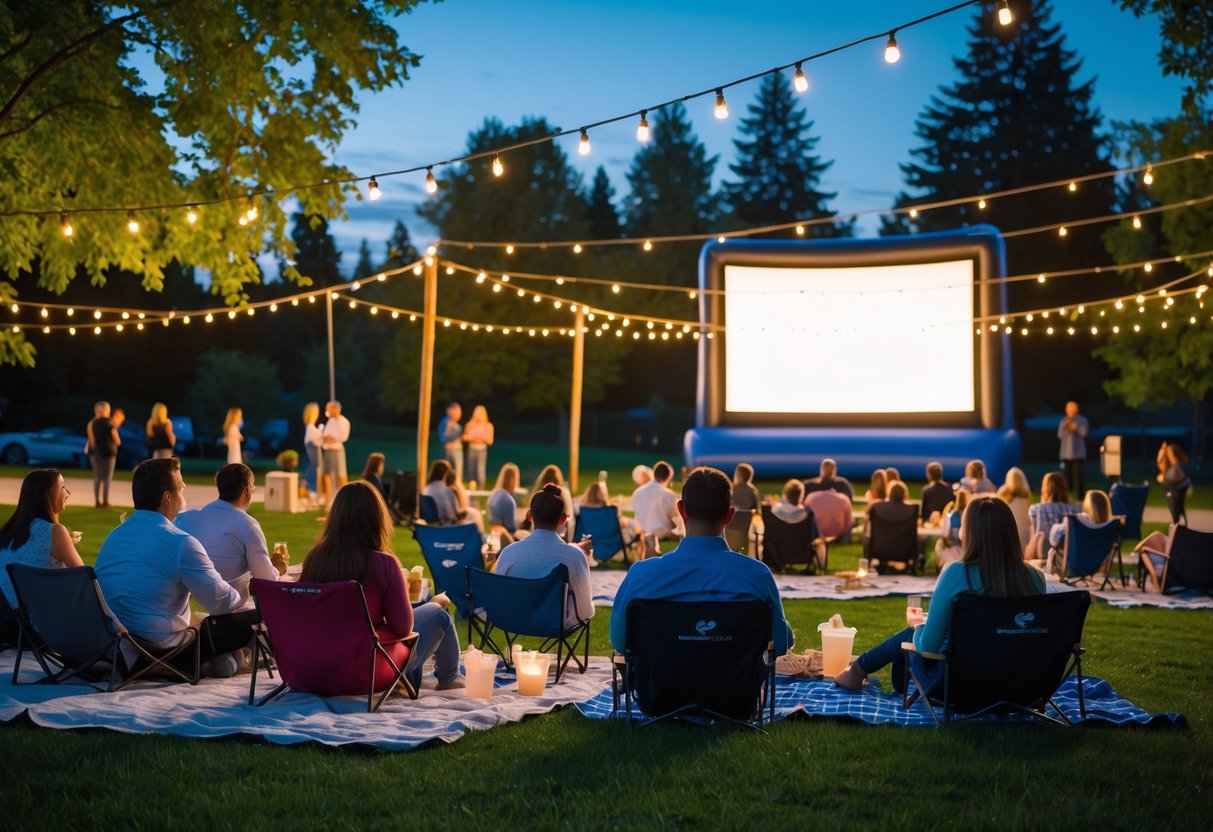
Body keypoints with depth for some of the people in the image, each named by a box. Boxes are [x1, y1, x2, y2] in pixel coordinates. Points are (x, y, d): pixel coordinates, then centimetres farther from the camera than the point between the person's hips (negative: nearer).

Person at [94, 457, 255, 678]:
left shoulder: (114, 535, 9)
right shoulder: (181, 543, -16)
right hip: (161, 649, -8)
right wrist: (243, 596, 16)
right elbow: (220, 601, -8)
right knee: (254, 619, -4)